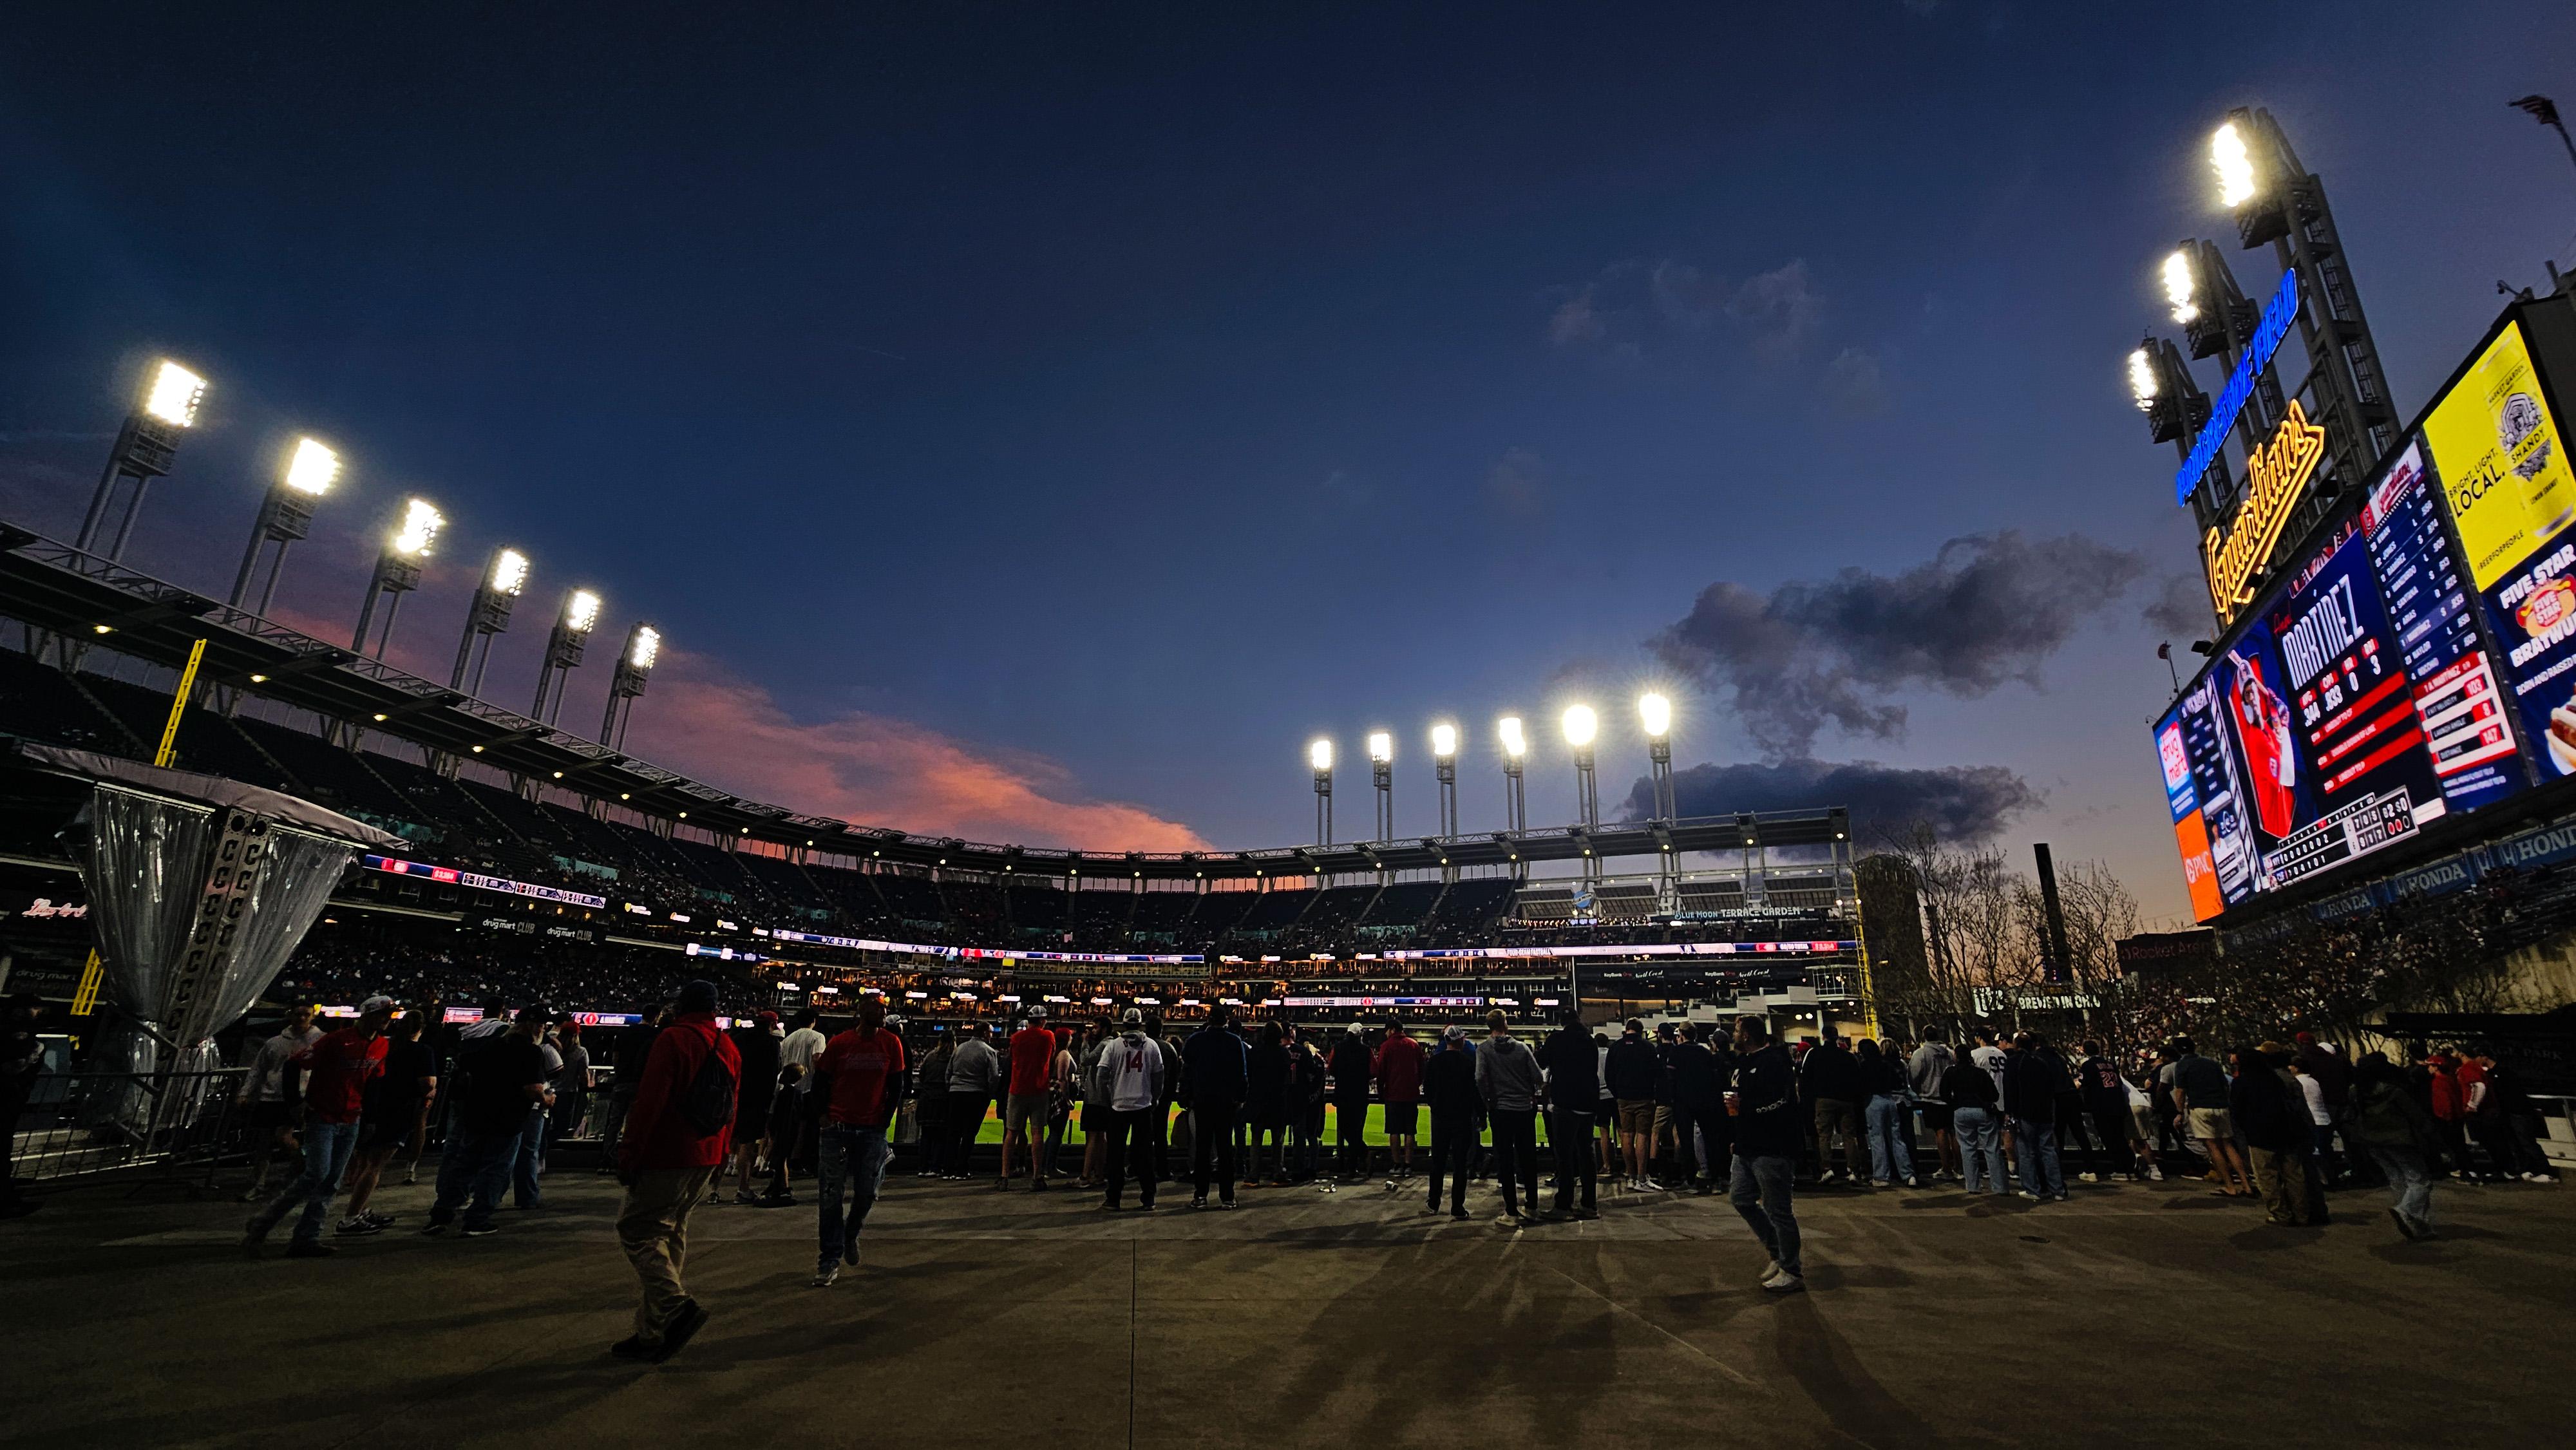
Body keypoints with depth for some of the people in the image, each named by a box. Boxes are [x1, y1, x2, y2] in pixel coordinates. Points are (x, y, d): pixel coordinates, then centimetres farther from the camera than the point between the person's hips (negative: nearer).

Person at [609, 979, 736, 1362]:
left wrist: (628, 1154, -12)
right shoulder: (729, 1048, 11)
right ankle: (652, 1333, 18)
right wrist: (720, 1156, 19)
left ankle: (678, 1305, -14)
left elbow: (649, 1102, -17)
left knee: (635, 1229, 1)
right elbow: (730, 1109, 13)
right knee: (670, 1234, 15)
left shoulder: (673, 1039, -12)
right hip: (706, 1159, 8)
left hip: (666, 1158, -7)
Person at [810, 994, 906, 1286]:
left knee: (867, 1193, 4)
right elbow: (820, 1081, 7)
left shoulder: (891, 1043, 0)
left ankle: (850, 1234, 35)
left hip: (873, 1130, 1)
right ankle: (830, 1260, 12)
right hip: (838, 1128, -1)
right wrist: (824, 1115, 0)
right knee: (831, 1195, 1)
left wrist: (885, 1120, 1)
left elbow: (896, 1086, 5)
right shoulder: (839, 1043, -2)